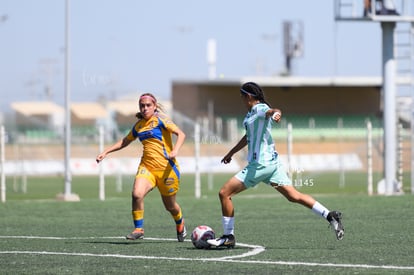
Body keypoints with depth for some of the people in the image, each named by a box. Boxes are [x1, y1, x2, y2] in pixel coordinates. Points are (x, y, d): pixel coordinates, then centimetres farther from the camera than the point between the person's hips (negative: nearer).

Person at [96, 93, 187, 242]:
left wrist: (175, 151, -32)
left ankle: (180, 224, 42)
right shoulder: (139, 125, 12)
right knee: (137, 194, -24)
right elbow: (125, 141, 28)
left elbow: (181, 134, -15)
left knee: (170, 206, 8)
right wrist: (105, 152, 22)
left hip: (166, 168, -4)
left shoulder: (160, 119, -5)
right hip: (146, 166, 4)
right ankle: (138, 229, -11)